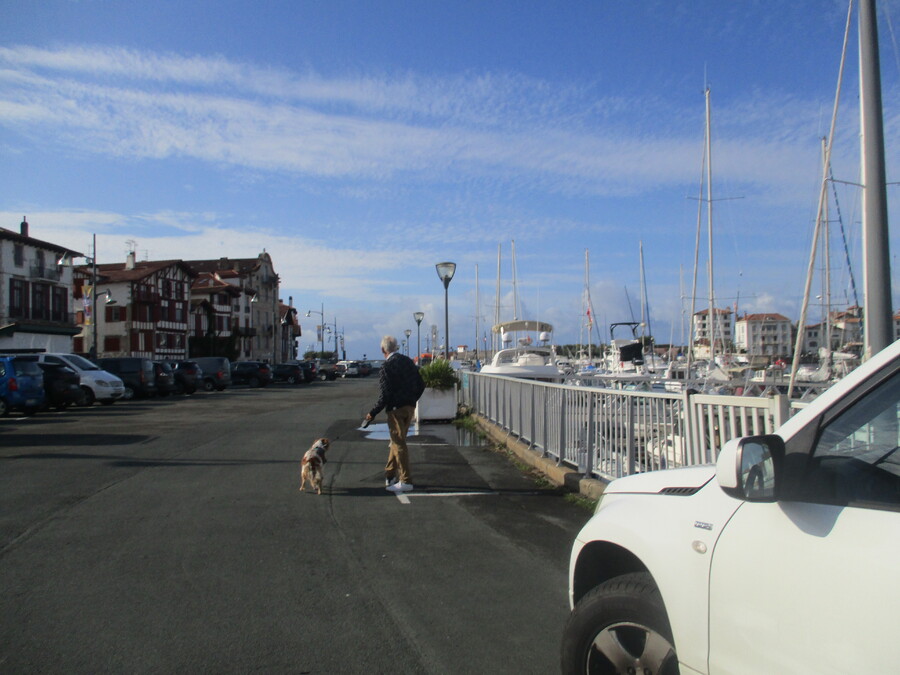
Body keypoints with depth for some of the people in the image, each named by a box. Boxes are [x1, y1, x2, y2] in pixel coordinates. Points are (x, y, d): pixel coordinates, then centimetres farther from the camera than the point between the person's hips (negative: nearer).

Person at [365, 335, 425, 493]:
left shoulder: (386, 367, -15)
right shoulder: (408, 361, 7)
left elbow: (385, 395, -17)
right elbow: (421, 385, 11)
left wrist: (373, 413, -7)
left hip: (396, 409, -7)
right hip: (410, 407, 7)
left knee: (399, 444, -1)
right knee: (397, 442, 18)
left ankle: (405, 481, 3)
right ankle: (390, 476, 28)